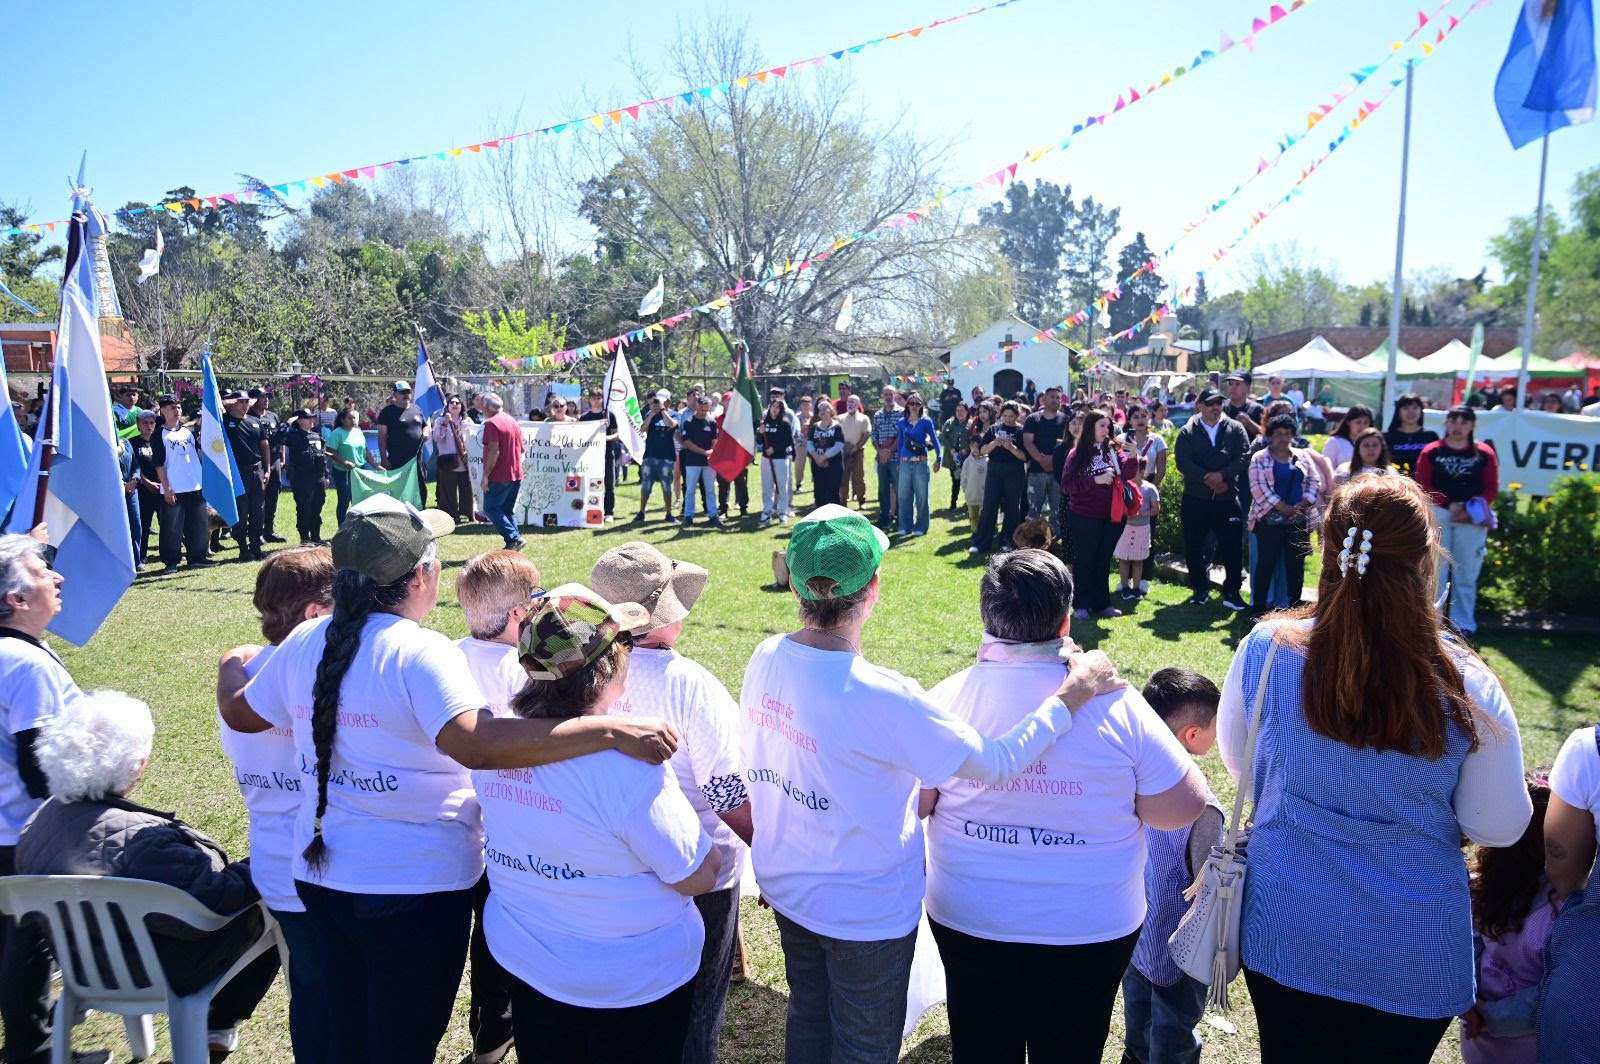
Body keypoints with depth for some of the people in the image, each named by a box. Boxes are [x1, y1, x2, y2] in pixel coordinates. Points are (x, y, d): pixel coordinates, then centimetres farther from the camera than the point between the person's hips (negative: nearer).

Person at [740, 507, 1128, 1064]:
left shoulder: (766, 657, -13)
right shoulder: (879, 696, -34)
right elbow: (995, 764, -27)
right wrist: (1072, 694, -16)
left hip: (785, 886, 6)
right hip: (865, 909, -6)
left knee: (807, 1015, 29)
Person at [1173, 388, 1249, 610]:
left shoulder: (1235, 429, 7)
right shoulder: (1187, 432, 3)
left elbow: (1244, 456, -4)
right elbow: (1183, 462, -8)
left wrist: (1222, 475, -17)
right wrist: (1208, 480, -16)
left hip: (1227, 499, 0)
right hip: (1195, 500, 0)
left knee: (1233, 548, -2)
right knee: (1194, 548, 7)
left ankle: (1232, 592, 9)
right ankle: (1200, 590, 21)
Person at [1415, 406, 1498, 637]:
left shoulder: (1484, 453, 7)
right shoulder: (1431, 452, 5)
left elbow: (1492, 488, 3)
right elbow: (1423, 485, -1)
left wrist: (1469, 509, -13)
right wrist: (1449, 504, -14)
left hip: (1472, 519, 1)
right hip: (1438, 514, 0)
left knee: (1466, 574, 4)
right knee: (1435, 571, 2)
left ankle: (1463, 624, 11)